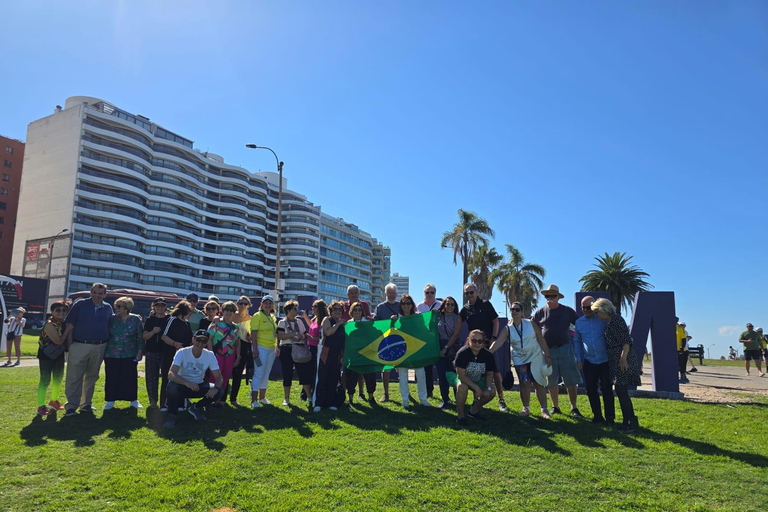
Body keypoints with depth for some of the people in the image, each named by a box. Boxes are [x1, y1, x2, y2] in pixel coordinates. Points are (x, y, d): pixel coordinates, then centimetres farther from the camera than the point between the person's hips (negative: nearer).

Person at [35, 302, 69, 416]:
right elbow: (59, 341, -27)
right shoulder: (50, 324, -21)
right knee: (45, 380, -6)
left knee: (58, 378, 17)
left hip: (59, 354, 8)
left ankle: (54, 401, 33)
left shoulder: (63, 323, 2)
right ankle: (40, 406, 1)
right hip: (46, 354, -8)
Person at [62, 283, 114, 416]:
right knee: (74, 377, -2)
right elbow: (69, 326, -3)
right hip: (79, 346, -3)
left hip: (99, 348, 4)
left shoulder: (108, 308, 8)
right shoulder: (80, 305, -1)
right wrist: (70, 345, -9)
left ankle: (86, 404, 24)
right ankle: (71, 406, 5)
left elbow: (110, 328, 16)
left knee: (92, 377, 13)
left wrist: (107, 345, 8)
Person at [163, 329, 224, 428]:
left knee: (219, 391, -21)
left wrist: (215, 388, -33)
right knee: (172, 385, -36)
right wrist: (187, 383, -47)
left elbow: (218, 377, -10)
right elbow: (170, 374, -30)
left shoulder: (210, 355, -9)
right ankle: (171, 415, -11)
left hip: (199, 387, 3)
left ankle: (196, 408, 7)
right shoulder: (182, 352, -18)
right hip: (182, 386, -3)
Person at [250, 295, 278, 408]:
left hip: (271, 348, 7)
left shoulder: (273, 317, 14)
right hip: (261, 348, -7)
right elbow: (253, 333, -14)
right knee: (258, 374, -7)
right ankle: (254, 400, -3)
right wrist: (255, 349, -20)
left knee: (266, 374, 14)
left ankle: (262, 397, 24)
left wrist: (276, 347, 18)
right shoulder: (257, 316, -8)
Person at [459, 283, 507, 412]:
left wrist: (493, 338, -11)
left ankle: (501, 400, 3)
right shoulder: (465, 309, 7)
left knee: (495, 371, -5)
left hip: (489, 343, -3)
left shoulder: (485, 304, -1)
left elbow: (495, 321, -2)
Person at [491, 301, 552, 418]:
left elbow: (541, 340, -3)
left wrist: (547, 356, -6)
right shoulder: (507, 329, -7)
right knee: (524, 384, 5)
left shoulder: (531, 324, -7)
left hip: (535, 358, -1)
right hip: (520, 360, 1)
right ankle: (526, 408, 19)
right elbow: (498, 342, -18)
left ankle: (544, 410, 6)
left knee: (539, 383, -1)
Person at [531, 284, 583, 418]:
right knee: (551, 381, 9)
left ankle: (574, 408, 10)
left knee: (570, 380, 0)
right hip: (548, 350, 1)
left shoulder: (567, 311, 3)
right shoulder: (540, 312, 4)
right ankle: (555, 407, 22)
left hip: (565, 349, -1)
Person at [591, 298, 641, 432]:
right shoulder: (609, 321, 17)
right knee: (620, 390, 12)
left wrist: (623, 358, -23)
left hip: (622, 358, -10)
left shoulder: (616, 319, -11)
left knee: (621, 390, -8)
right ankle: (627, 420, 18)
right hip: (615, 359, 10)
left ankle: (632, 421, -2)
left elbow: (627, 339, -18)